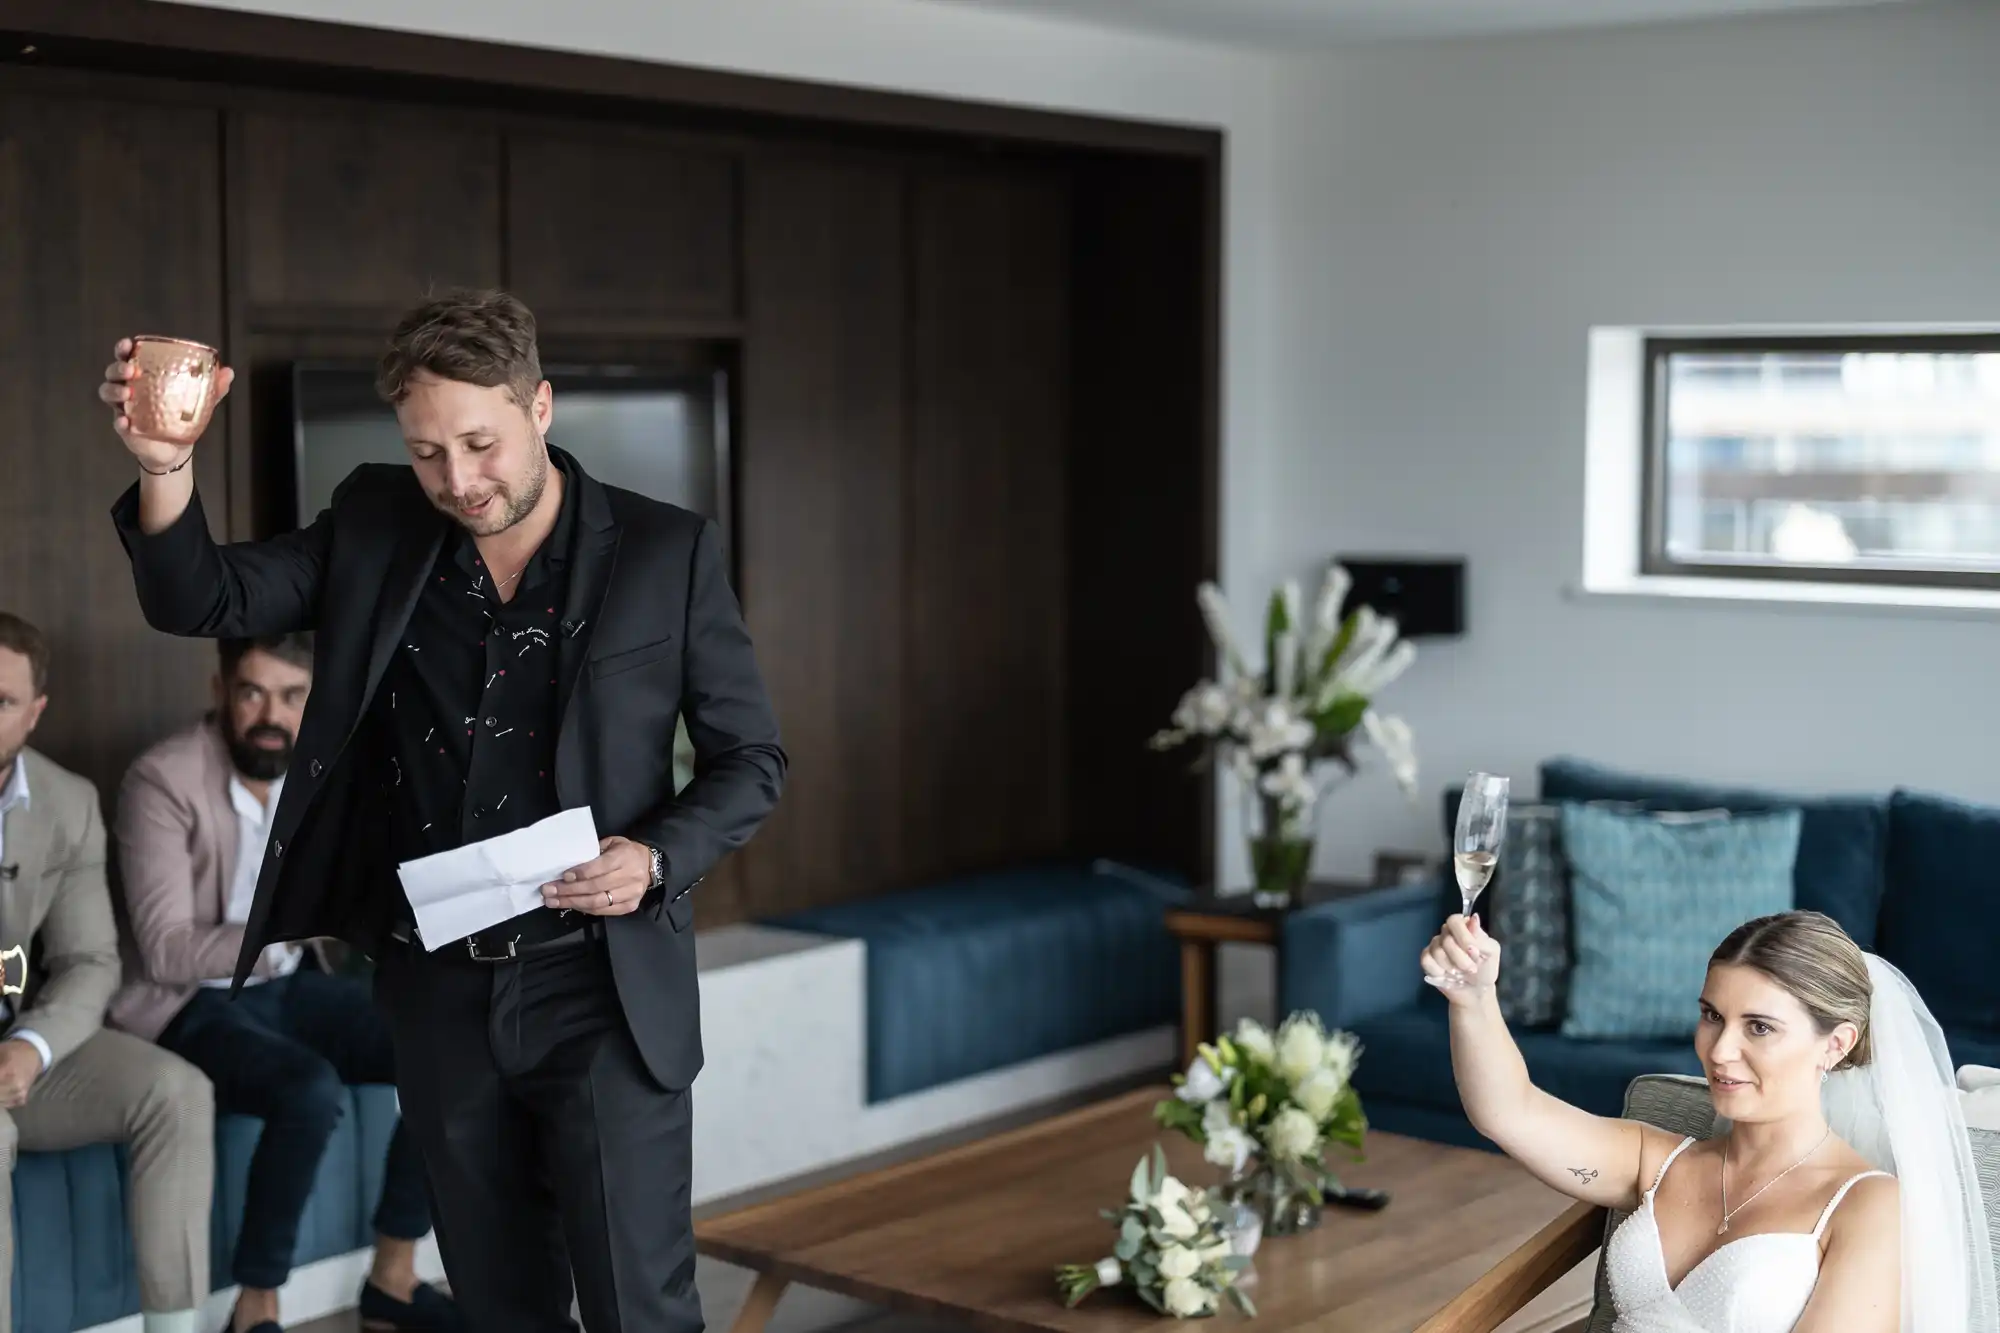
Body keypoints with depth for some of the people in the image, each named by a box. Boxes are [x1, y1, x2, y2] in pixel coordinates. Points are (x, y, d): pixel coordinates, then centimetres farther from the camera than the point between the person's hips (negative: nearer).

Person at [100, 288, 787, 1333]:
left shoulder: (667, 552, -6)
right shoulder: (374, 526, 3)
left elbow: (750, 760, 0)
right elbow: (201, 601, -2)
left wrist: (659, 857, -18)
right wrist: (164, 462, -21)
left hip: (601, 986, -3)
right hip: (437, 991, 3)